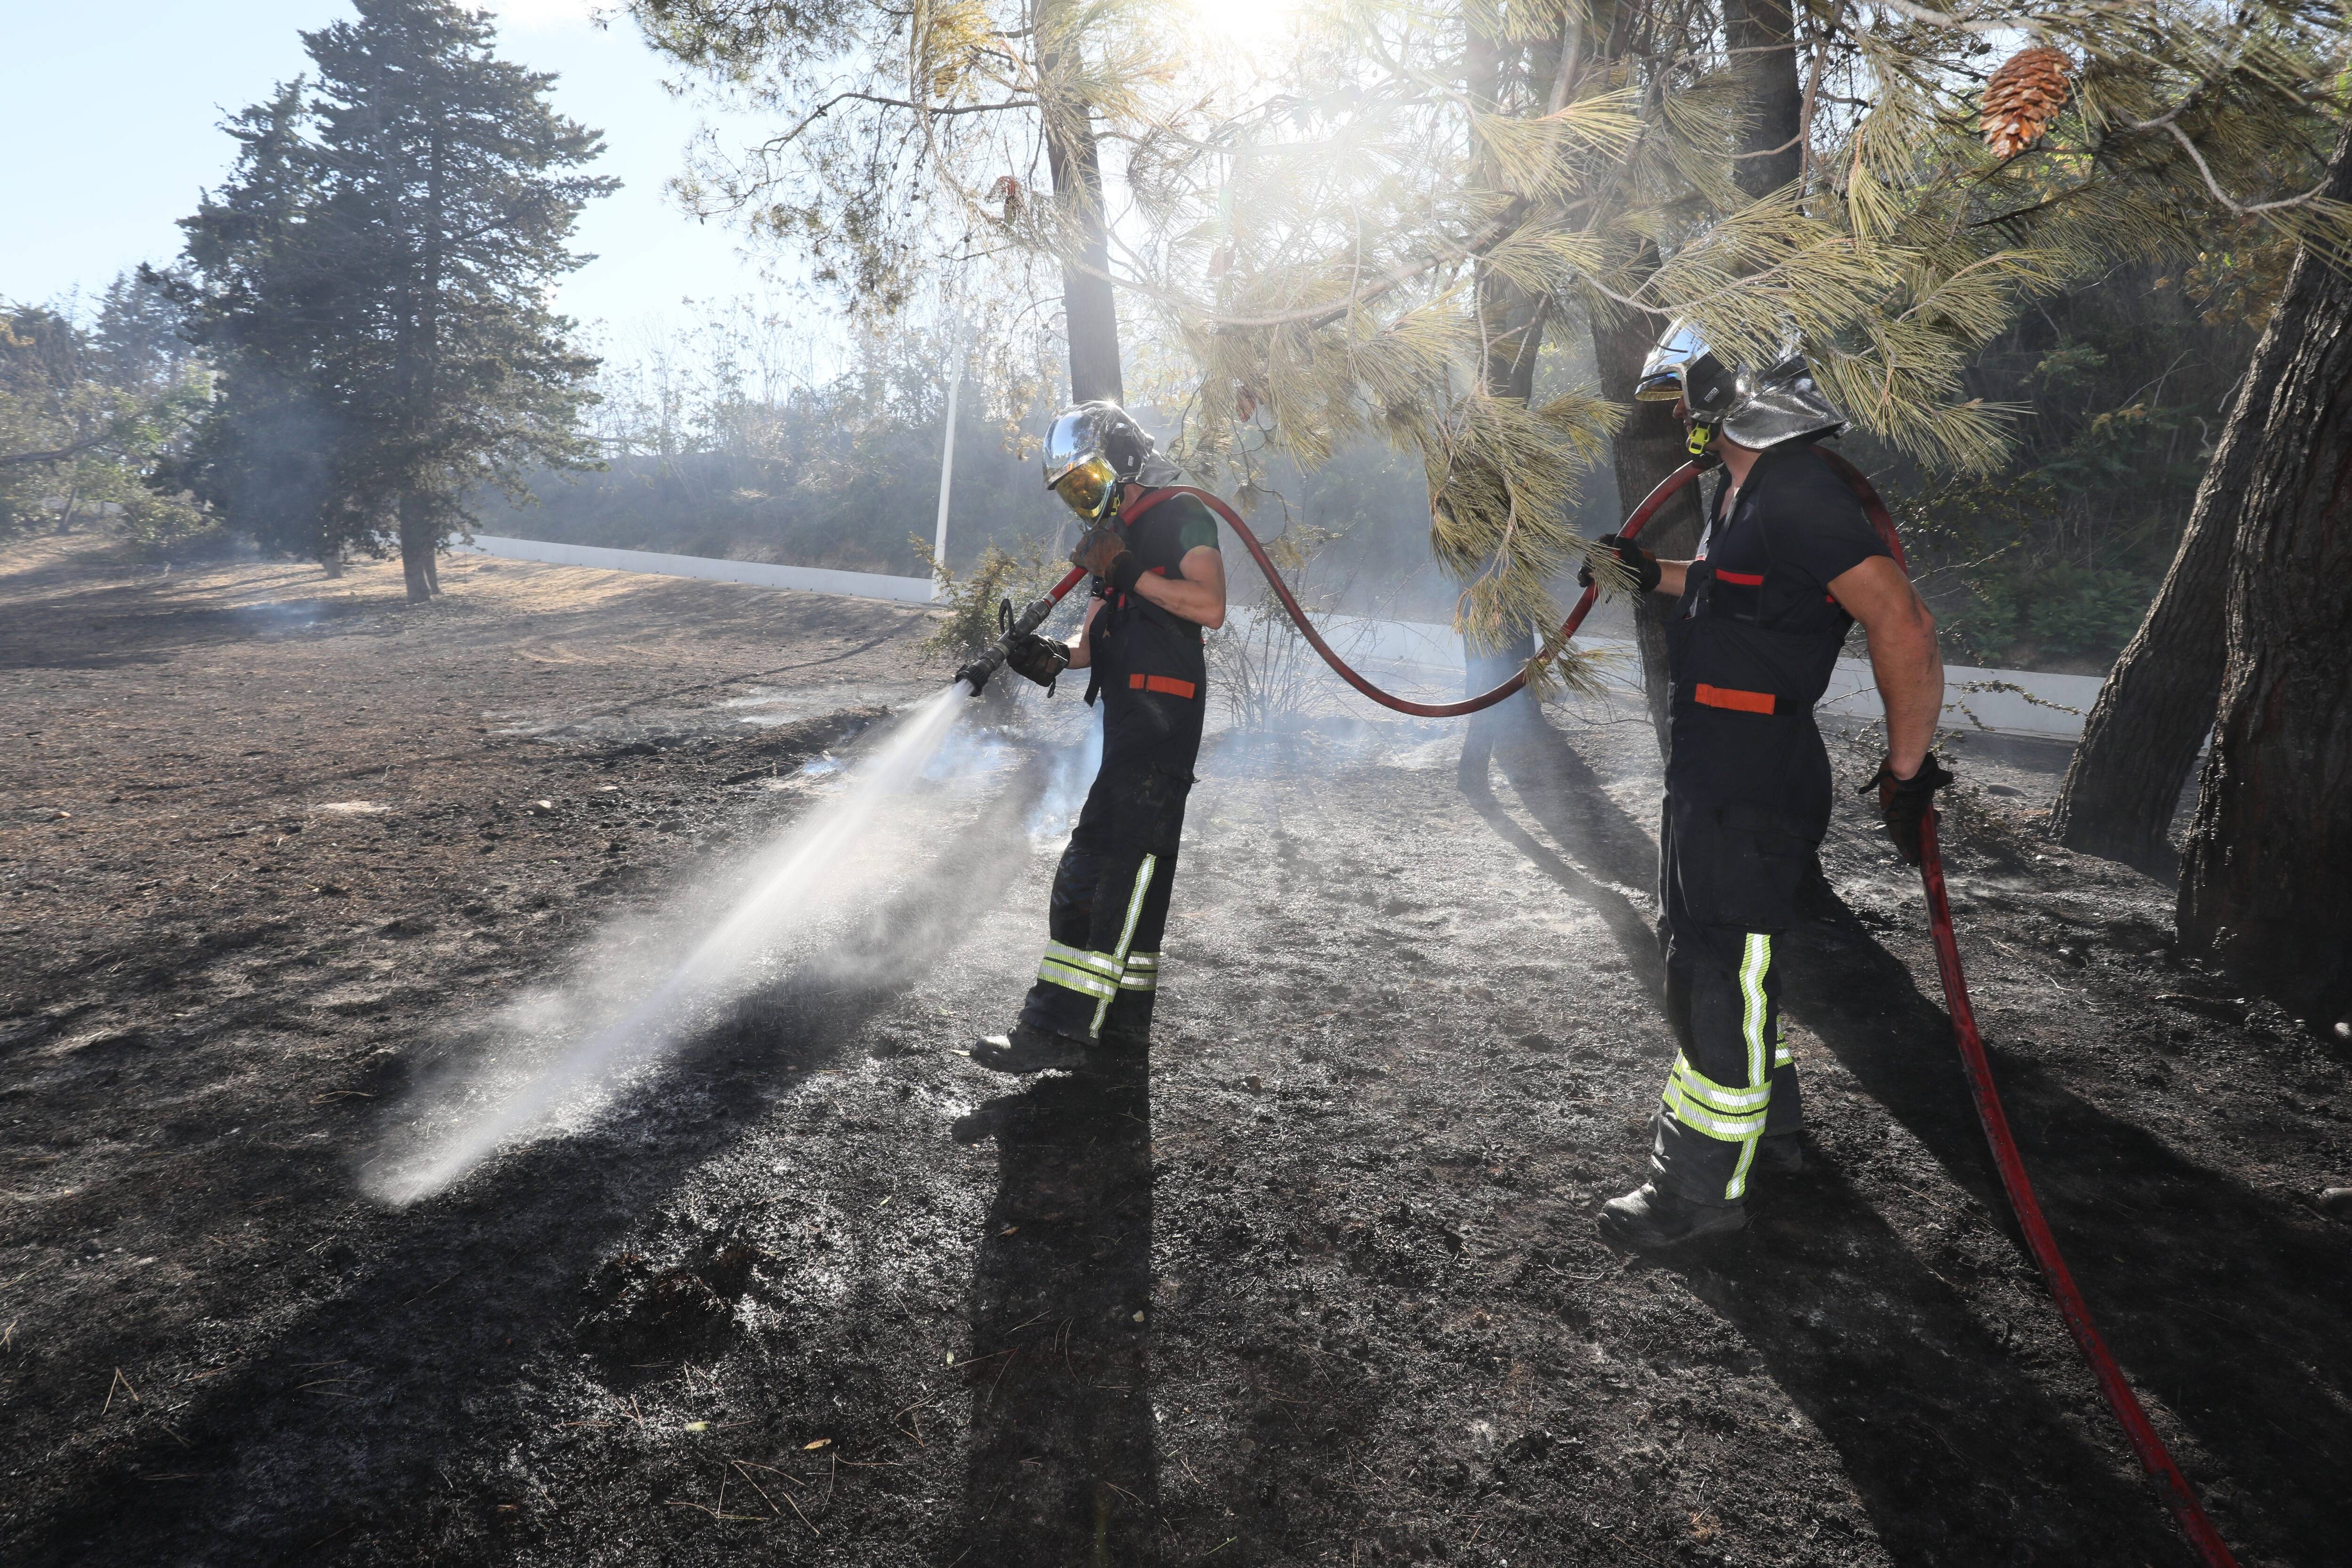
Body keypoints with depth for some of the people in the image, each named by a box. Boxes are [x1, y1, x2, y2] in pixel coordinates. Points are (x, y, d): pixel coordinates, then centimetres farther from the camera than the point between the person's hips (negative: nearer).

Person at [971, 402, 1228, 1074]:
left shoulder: (1180, 515, -1)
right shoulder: (1114, 536, 25)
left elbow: (1210, 607, -15)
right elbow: (1097, 639, 19)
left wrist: (1130, 573, -16)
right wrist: (1053, 657, -1)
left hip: (1162, 713, -10)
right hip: (1129, 721, 10)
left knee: (1121, 865, -14)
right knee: (1130, 871, 11)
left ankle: (1061, 1027, -17)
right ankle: (1123, 1018, 19)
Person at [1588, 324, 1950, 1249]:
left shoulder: (1798, 497, -21)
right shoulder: (1752, 488, 13)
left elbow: (1903, 625, -26)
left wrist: (1907, 771, -22)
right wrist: (1656, 577, 34)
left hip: (1753, 789, -11)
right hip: (1716, 774, 11)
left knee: (1717, 977, -2)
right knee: (1704, 954, 21)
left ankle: (1704, 1187, 12)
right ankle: (1769, 1126, 39)